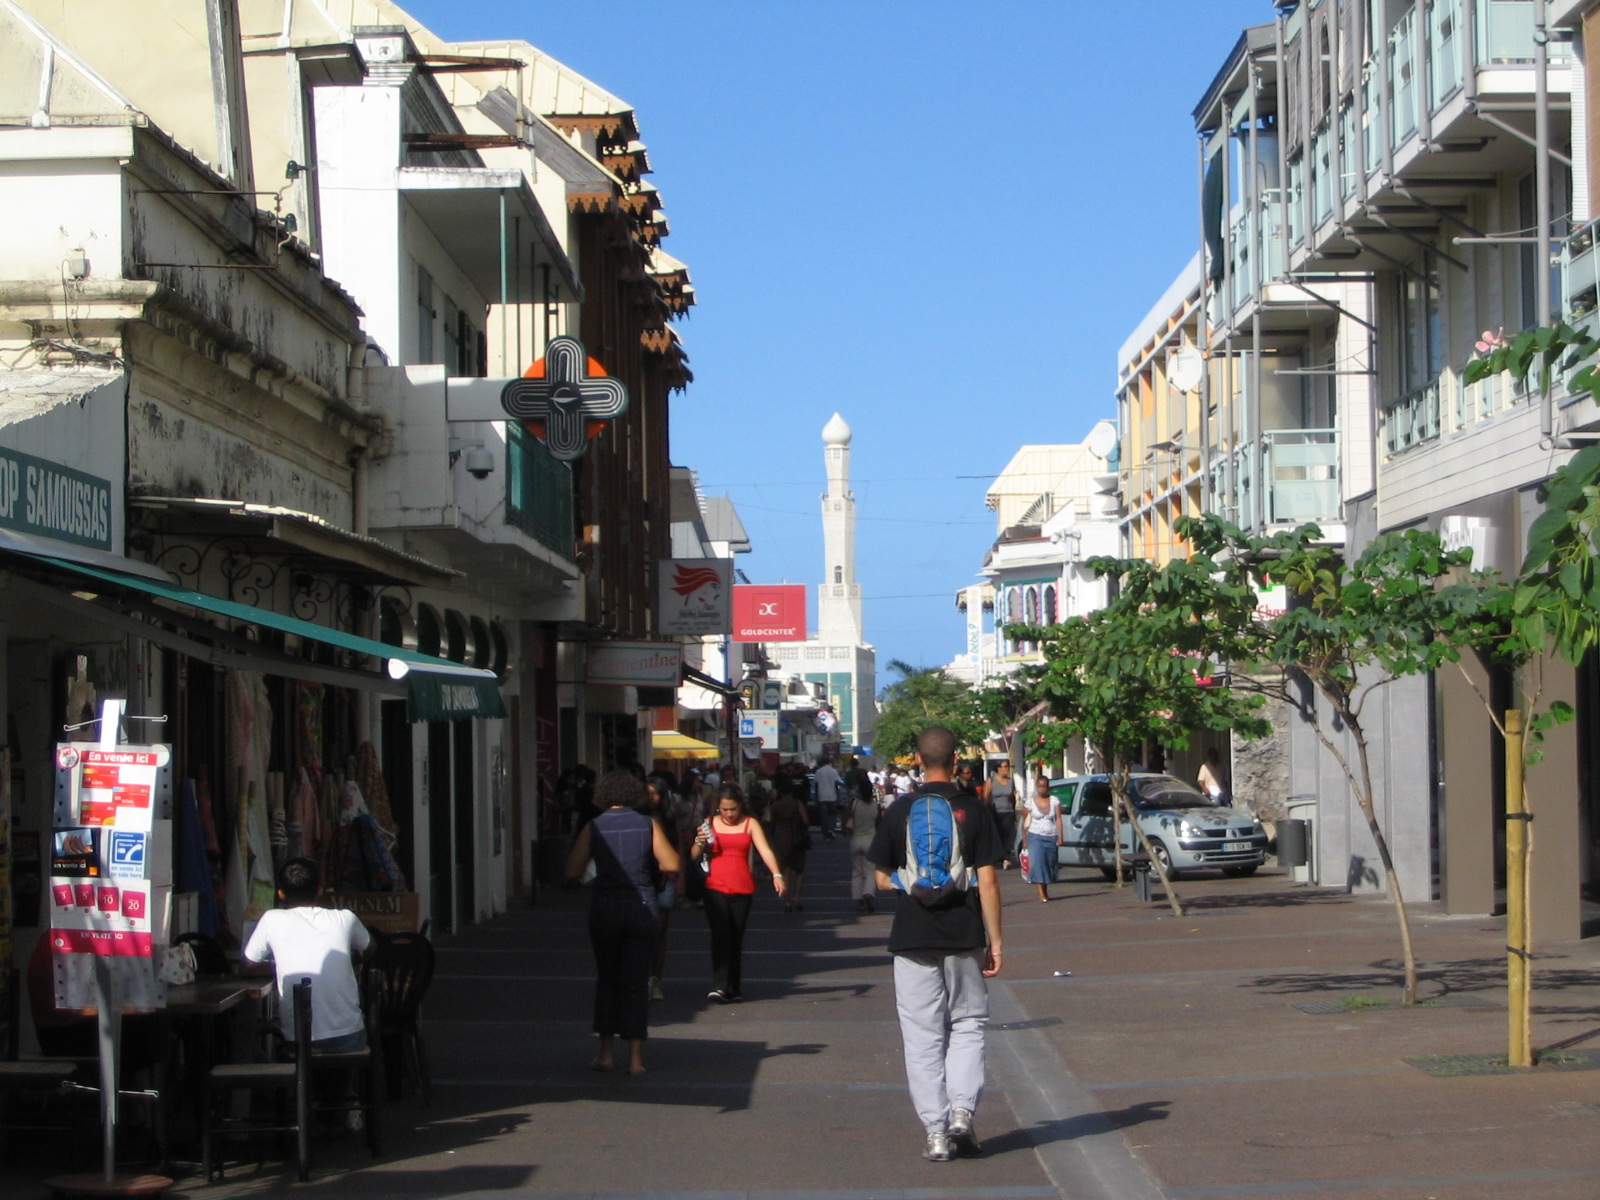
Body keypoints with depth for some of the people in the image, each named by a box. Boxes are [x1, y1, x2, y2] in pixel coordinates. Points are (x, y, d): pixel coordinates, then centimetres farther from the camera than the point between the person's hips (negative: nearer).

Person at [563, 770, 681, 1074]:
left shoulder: (593, 828, -3)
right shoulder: (648, 825, -3)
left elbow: (573, 871, -7)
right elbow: (672, 864, -6)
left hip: (605, 909, 0)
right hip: (643, 909, 0)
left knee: (607, 980, 15)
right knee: (636, 983, 6)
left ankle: (607, 1052, 15)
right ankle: (635, 1057, 3)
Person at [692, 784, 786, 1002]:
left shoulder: (750, 824, 5)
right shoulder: (710, 824, 7)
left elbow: (764, 850, -7)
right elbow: (694, 857, 7)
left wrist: (776, 874, -22)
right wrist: (699, 843, -15)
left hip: (743, 888, 1)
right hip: (715, 888, -1)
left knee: (736, 939, 5)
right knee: (720, 935, -13)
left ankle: (733, 988, 13)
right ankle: (721, 986, -19)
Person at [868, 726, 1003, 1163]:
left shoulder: (898, 812, -1)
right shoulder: (973, 811, -4)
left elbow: (882, 877, 5)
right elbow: (988, 882, -6)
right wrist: (994, 941, 0)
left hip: (912, 939, 0)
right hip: (963, 938, 0)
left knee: (923, 1036, 5)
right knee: (967, 1024, 13)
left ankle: (936, 1132, 3)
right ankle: (962, 1111, -4)